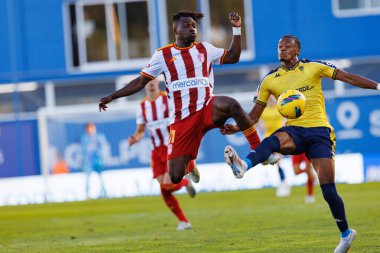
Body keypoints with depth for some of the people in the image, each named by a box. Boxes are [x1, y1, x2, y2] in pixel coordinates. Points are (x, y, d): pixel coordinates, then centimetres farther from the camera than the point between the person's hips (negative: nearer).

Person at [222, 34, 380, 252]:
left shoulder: (314, 67, 7)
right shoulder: (270, 81, 12)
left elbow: (347, 77, 10)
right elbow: (255, 115, 14)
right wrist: (237, 128, -4)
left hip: (319, 131, -1)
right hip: (294, 130, 1)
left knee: (328, 189, -9)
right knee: (274, 140, -37)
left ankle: (346, 234, 10)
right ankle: (244, 166, -65)